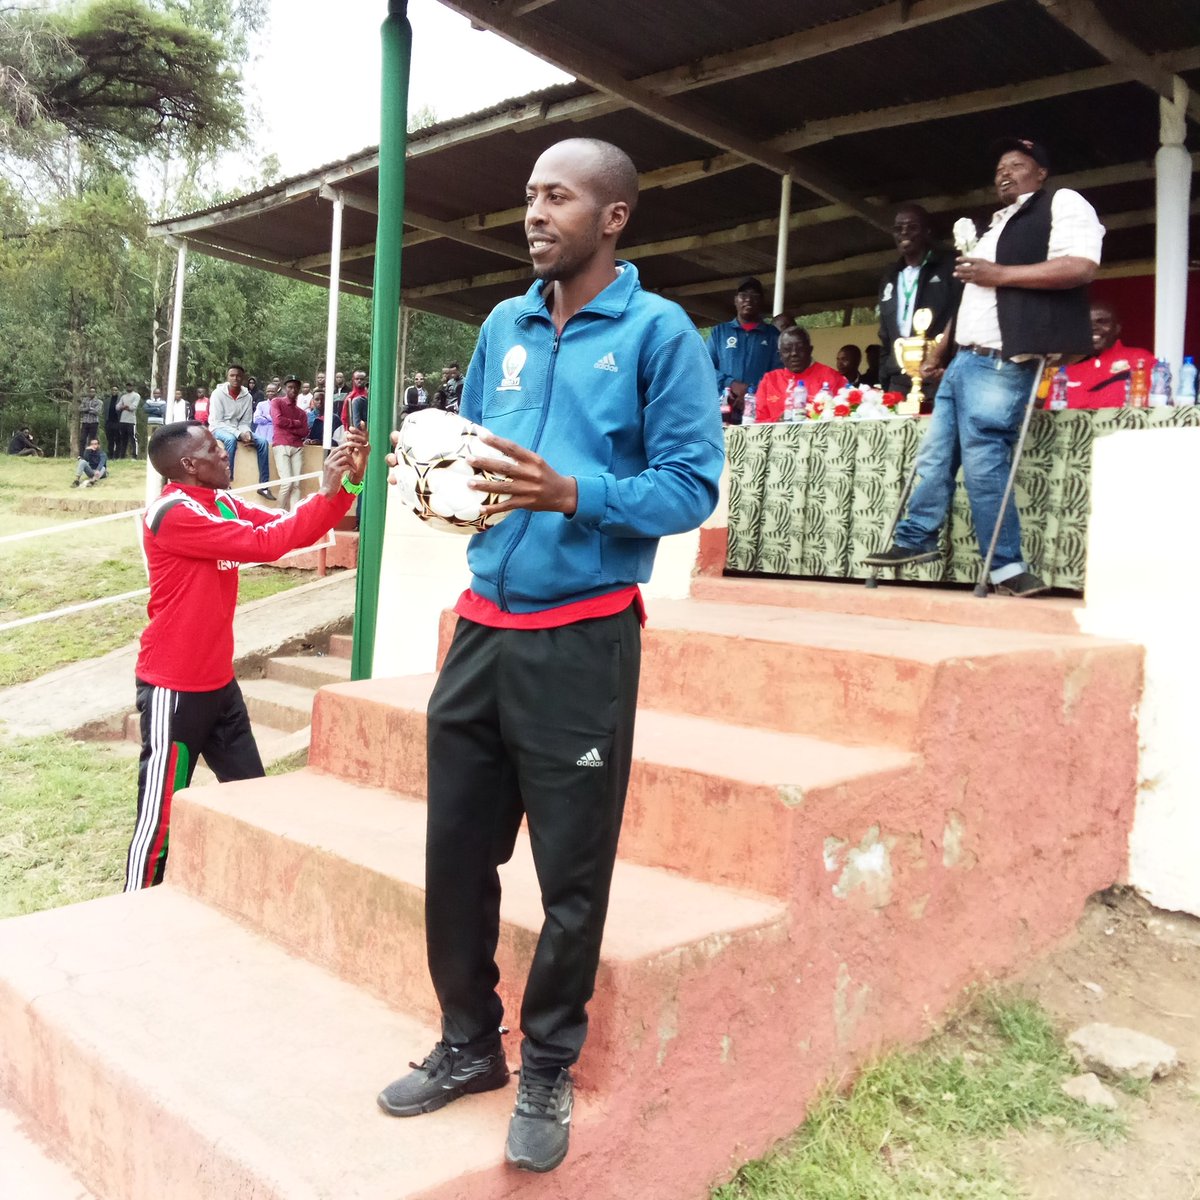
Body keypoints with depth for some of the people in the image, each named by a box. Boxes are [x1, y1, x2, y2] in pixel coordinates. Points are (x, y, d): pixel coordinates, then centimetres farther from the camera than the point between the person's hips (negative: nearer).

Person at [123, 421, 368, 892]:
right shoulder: (171, 513, -19)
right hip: (174, 686, -9)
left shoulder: (225, 503, 8)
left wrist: (349, 482, -5)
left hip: (219, 681, 9)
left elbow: (294, 531, 8)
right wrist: (326, 491, -19)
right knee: (162, 809, 2)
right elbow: (263, 544, -24)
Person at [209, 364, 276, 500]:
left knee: (263, 442, -15)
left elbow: (245, 422, 2)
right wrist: (239, 434, -28)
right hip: (219, 428, -5)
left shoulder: (247, 396, -2)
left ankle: (263, 485, -12)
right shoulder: (218, 393, -14)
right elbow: (217, 422, -17)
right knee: (231, 440, -37)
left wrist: (246, 433, -23)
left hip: (238, 429, 5)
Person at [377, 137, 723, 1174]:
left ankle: (548, 1071, 28)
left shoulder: (658, 331, -4)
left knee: (572, 875, 7)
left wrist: (571, 493, -24)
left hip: (582, 642, -5)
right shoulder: (502, 327, 13)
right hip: (482, 628, 6)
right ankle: (467, 1046, 33)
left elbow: (692, 485, -11)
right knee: (455, 850, 12)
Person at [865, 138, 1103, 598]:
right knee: (934, 454, 7)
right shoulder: (996, 225, 27)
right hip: (965, 359, 9)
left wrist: (999, 274, -17)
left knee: (982, 461, -13)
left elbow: (1079, 267, -16)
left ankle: (1007, 568, -6)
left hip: (1002, 362, -9)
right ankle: (916, 539, 17)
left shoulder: (1063, 203, 1)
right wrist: (942, 348, 23)